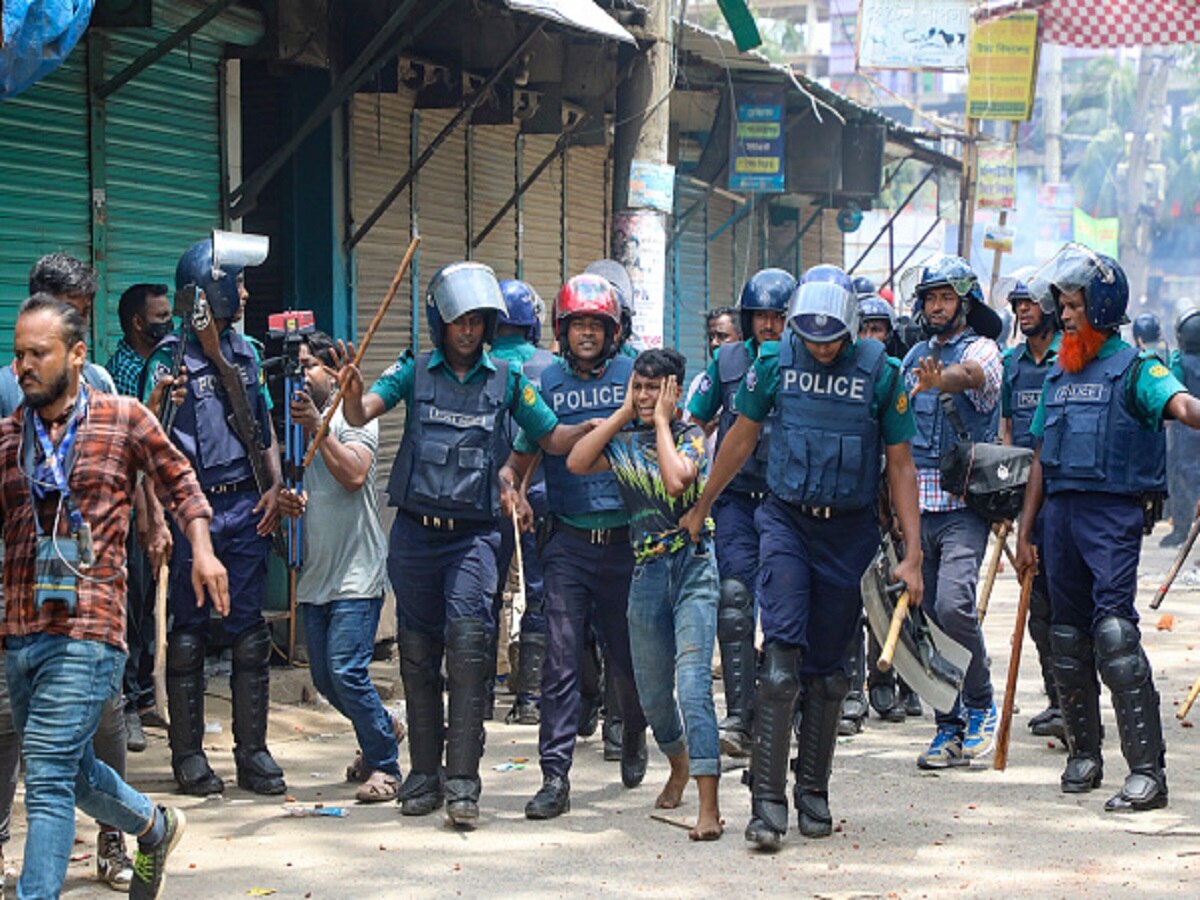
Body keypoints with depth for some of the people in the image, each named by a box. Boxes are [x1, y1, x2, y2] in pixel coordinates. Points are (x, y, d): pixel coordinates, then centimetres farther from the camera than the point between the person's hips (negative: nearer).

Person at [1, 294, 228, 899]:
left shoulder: (124, 419, 2)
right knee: (71, 770, 18)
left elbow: (179, 483, 13)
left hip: (88, 628, -5)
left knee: (49, 776, -12)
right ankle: (155, 827, 44)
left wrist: (202, 549, 0)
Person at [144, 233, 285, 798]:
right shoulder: (170, 358, -6)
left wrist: (274, 484, 5)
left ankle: (252, 751, 12)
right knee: (189, 633, 2)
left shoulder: (245, 353, 10)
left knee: (249, 631, 5)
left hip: (245, 506, 5)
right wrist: (159, 402, -35)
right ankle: (188, 754, 10)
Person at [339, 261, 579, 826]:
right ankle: (424, 774, 17)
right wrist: (353, 394, -31)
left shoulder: (506, 379, 7)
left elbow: (554, 440, 11)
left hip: (474, 532, -1)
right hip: (415, 530, 1)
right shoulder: (415, 372, 5)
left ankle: (462, 780, -17)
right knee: (418, 653, 7)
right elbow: (362, 414, -9)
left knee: (468, 640, -17)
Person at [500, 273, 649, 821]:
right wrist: (508, 483, -9)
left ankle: (634, 734, 40)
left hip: (625, 537, 0)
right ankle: (555, 776, -5)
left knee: (627, 656, 9)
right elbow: (523, 453, 11)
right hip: (568, 541, 0)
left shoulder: (633, 375, 3)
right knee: (561, 658, -6)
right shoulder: (547, 383, 7)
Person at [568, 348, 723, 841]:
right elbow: (576, 462, -7)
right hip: (647, 572, 5)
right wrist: (623, 413, -2)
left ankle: (709, 805, -22)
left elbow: (676, 481, -22)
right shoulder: (624, 442, 10)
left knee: (693, 682, -18)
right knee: (652, 691, 14)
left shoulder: (691, 436, -2)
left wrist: (662, 421, -10)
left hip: (694, 566, -5)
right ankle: (679, 764, 44)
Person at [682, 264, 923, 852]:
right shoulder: (775, 361, -1)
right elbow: (742, 437, 12)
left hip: (850, 531, 0)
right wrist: (699, 509, 19)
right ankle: (767, 802, -13)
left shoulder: (879, 372, -4)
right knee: (782, 654, -13)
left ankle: (814, 794, 20)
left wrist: (912, 555, -3)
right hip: (787, 521, 0)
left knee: (827, 665, 8)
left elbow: (900, 465, 1)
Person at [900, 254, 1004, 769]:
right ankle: (949, 728, 12)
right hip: (918, 504, 6)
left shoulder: (982, 349, -1)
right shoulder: (916, 357, 18)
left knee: (953, 604, -21)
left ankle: (981, 706, -1)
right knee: (928, 616, 4)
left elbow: (970, 374, -26)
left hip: (964, 503, -6)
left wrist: (936, 381, -48)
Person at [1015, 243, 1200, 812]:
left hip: (1114, 512, -7)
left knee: (1114, 631, -16)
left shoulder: (1134, 369, -3)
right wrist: (1024, 532, 18)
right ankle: (1083, 754, 22)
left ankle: (1147, 769, -16)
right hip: (1060, 510, 7)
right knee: (1068, 636, 9)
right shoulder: (1059, 375, 16)